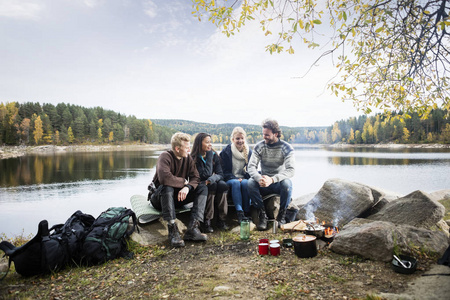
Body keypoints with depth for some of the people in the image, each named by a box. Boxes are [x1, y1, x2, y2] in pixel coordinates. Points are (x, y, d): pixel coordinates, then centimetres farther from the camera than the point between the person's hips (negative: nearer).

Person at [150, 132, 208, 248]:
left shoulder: (188, 158, 2)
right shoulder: (165, 157, -18)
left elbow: (195, 177, -5)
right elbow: (165, 178, -36)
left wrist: (187, 187, -27)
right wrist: (183, 181, -20)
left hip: (179, 196, 6)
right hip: (160, 198, -5)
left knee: (203, 189, -14)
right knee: (167, 188, -38)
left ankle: (193, 228, -30)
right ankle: (173, 231, -38)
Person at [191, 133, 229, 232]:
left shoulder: (214, 155, 5)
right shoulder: (194, 158, -9)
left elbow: (220, 174, -4)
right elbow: (206, 175, -19)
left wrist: (212, 179, -26)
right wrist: (209, 156, -17)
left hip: (213, 183, 4)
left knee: (223, 185, -29)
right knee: (213, 186, -34)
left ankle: (221, 220, -23)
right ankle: (206, 221, -31)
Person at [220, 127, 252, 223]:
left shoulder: (249, 152, 9)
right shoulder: (226, 152, 1)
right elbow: (224, 171, -1)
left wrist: (244, 178, -9)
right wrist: (235, 178, -16)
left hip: (244, 178, 2)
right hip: (230, 179, -2)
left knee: (245, 183, -33)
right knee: (235, 183, -35)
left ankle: (247, 212, -30)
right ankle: (239, 213, -43)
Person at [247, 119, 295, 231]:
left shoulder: (286, 148, -9)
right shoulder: (259, 147, -2)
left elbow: (291, 170, -21)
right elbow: (251, 166, -8)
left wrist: (272, 179, -37)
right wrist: (259, 178, -32)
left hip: (279, 182, -2)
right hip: (264, 184, 2)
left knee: (287, 183, -35)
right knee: (251, 182, -28)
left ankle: (281, 215, -13)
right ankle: (262, 215, -15)